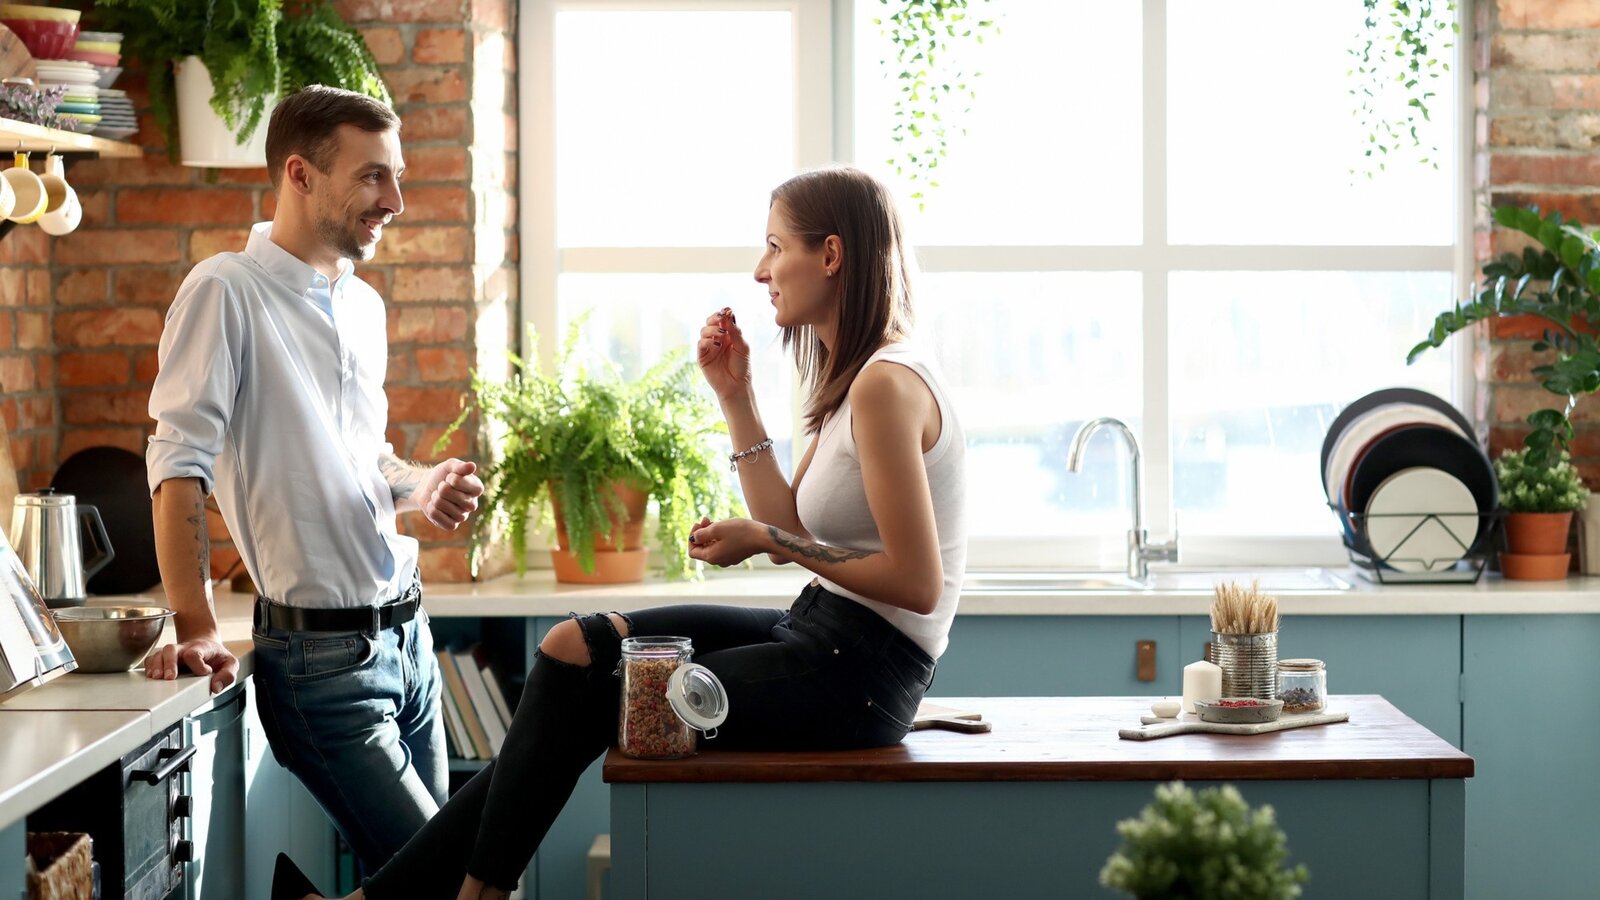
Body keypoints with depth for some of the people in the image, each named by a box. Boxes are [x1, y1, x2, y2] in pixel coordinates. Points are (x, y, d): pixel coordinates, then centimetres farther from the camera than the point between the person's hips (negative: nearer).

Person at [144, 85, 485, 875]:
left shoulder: (363, 305, 14)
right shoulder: (227, 291, -11)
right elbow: (180, 462, -16)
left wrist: (420, 486, 2)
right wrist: (196, 626, -24)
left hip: (405, 629, 8)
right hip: (323, 654, -8)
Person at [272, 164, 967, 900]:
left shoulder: (886, 383, -19)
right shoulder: (855, 378, 14)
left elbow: (917, 583, -22)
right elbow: (793, 527, 8)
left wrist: (766, 541, -14)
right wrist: (735, 398, 6)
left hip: (859, 672, -9)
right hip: (824, 640, 9)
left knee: (580, 703, -5)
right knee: (577, 646, 3)